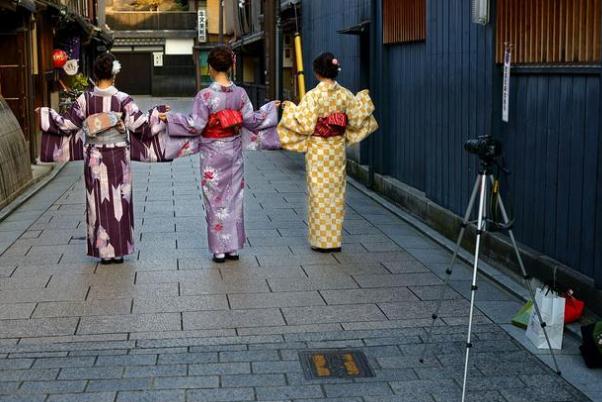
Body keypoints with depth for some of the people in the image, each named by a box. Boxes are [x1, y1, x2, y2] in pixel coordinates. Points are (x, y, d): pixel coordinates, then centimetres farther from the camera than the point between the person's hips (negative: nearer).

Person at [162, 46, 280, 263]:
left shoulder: (205, 95, -15)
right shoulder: (240, 93, -4)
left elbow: (195, 125, -15)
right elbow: (251, 120, 2)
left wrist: (170, 117, -7)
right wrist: (270, 108, 17)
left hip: (212, 153, -3)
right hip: (234, 151, 4)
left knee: (216, 198, 5)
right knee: (234, 196, 12)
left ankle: (220, 249, 9)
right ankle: (233, 247, 18)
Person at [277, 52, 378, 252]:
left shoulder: (313, 96, -15)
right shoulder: (345, 94, -2)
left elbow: (304, 125, -17)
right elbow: (356, 120, 4)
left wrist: (290, 109, -2)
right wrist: (363, 100, 18)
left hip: (318, 150, -4)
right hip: (338, 149, 4)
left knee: (320, 193, 4)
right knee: (337, 193, 12)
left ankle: (322, 241, 8)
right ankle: (335, 240, 17)